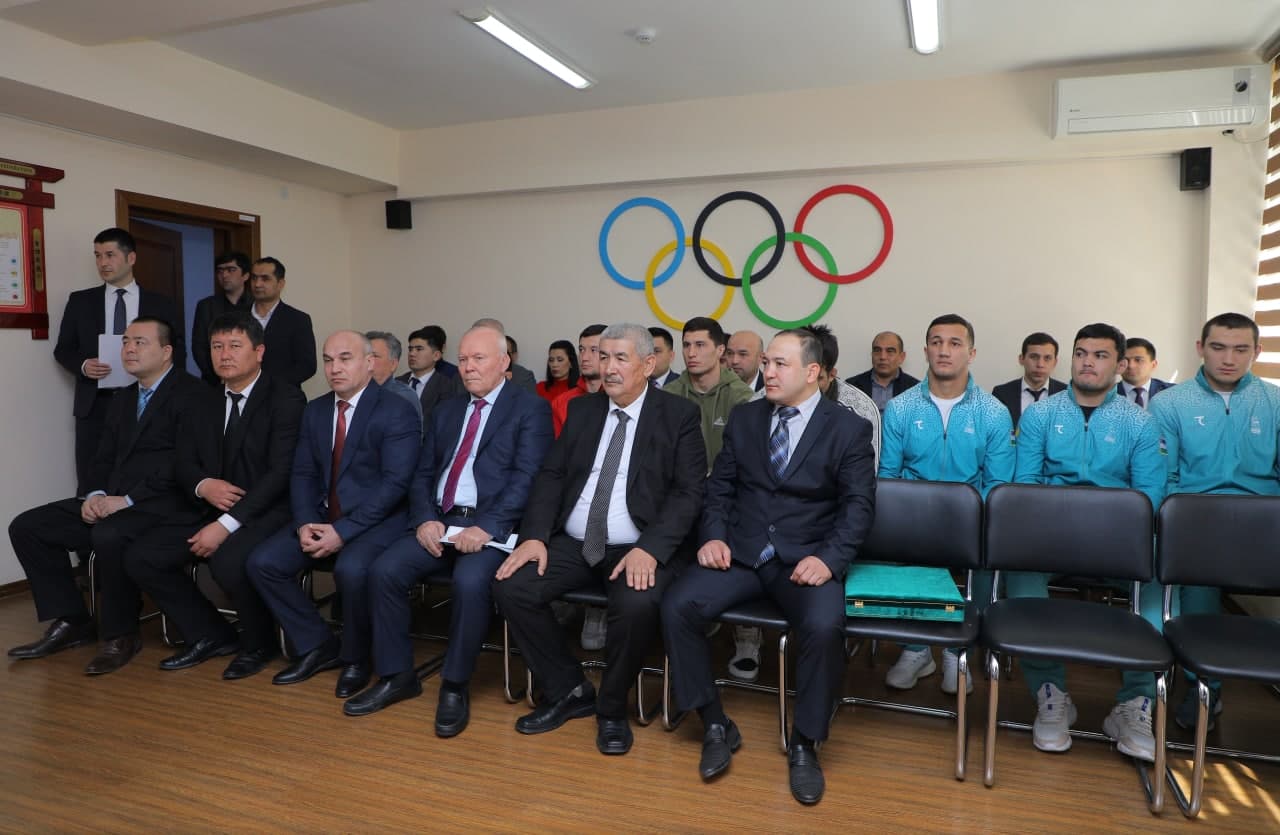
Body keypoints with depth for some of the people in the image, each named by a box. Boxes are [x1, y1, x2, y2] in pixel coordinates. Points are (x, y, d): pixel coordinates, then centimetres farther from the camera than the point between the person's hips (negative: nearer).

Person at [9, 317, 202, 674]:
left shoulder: (191, 394, -8)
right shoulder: (122, 400, 20)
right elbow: (103, 460, 18)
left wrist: (127, 499, -21)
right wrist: (96, 494, -3)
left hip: (164, 505, -9)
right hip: (112, 502, 9)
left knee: (109, 536, -35)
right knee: (27, 526, -1)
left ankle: (120, 634, -13)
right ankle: (71, 622, 8)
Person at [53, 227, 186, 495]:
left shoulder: (161, 304, 7)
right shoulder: (80, 301, 9)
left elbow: (178, 353, 8)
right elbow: (63, 350, 12)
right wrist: (83, 365, -9)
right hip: (95, 406, 1)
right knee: (91, 488, 0)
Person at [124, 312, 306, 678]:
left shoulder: (286, 398, -10)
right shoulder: (207, 399, 13)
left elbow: (282, 473, -18)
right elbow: (183, 462, 13)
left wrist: (226, 524, -23)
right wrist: (203, 485, -12)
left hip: (268, 511, -7)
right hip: (212, 507, 7)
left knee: (228, 562, -33)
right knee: (140, 559, -7)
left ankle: (259, 643, -2)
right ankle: (212, 635, 12)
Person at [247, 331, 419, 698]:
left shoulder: (397, 412, -11)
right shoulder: (315, 410, 12)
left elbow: (394, 484, -18)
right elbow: (303, 474, 9)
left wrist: (342, 531, -23)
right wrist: (305, 523, -10)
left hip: (378, 518, -7)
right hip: (322, 515, 7)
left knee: (351, 568, -34)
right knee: (262, 562, -10)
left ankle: (355, 658, -5)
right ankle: (317, 645, 8)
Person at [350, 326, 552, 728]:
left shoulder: (531, 408, 0)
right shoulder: (446, 411, 20)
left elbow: (526, 478, -11)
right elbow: (422, 475, 16)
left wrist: (486, 528, -21)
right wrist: (425, 519, -4)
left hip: (491, 526, -6)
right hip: (438, 522, 6)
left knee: (470, 581, -32)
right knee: (384, 570, -15)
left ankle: (455, 686, -11)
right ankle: (396, 676, 2)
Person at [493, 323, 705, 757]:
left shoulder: (679, 415, -1)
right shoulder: (581, 409, 12)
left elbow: (688, 492, -9)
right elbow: (551, 474, 8)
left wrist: (650, 549, -24)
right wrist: (534, 535, -9)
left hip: (638, 550, -4)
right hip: (573, 544, 5)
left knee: (637, 605, -34)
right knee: (510, 586, -16)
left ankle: (612, 708, -3)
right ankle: (568, 691, 5)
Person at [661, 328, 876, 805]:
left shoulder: (848, 429, 1)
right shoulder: (744, 419, 11)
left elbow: (859, 505, -5)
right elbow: (719, 486, 11)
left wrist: (828, 558, -20)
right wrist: (713, 536, -6)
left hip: (807, 559, -3)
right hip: (740, 552, 3)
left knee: (824, 626, -32)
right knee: (677, 606, -21)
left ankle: (805, 743, -6)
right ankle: (716, 725, -2)